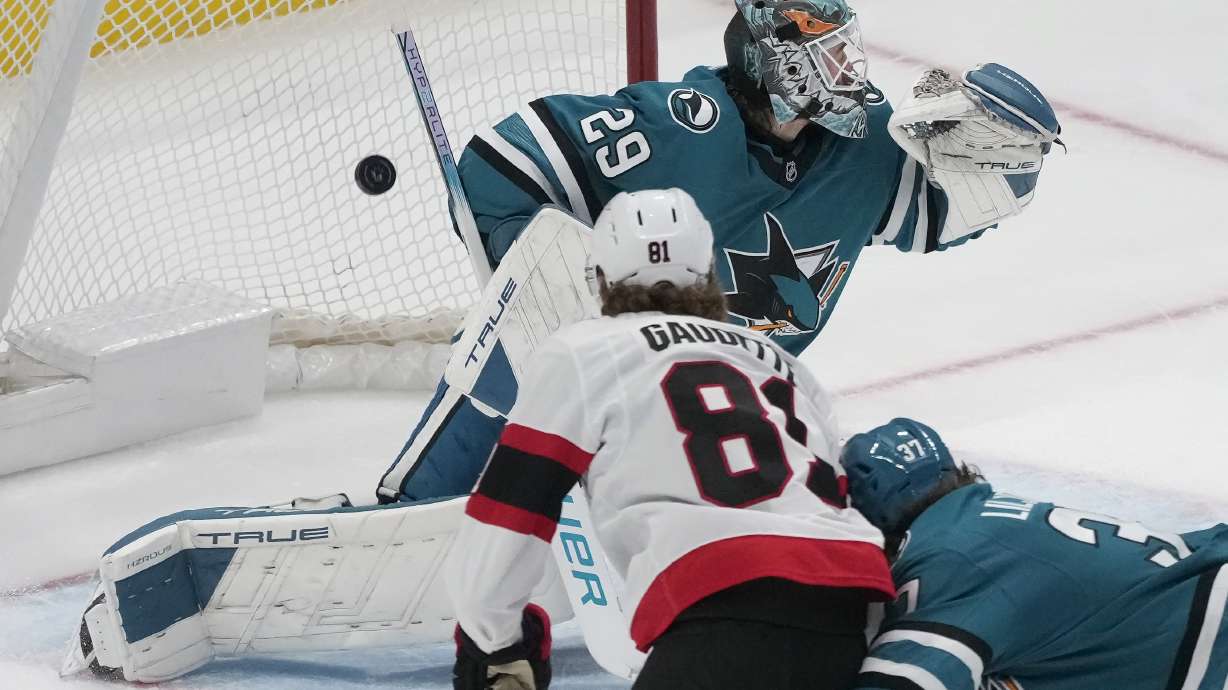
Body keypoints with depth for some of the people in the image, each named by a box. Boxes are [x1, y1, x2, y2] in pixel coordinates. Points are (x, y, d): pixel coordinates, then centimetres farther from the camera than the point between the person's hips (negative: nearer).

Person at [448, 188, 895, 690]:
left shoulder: (583, 352, 16)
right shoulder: (783, 363, 33)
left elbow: (509, 514, 12)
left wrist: (493, 647, 23)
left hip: (731, 613, -6)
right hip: (852, 605, 6)